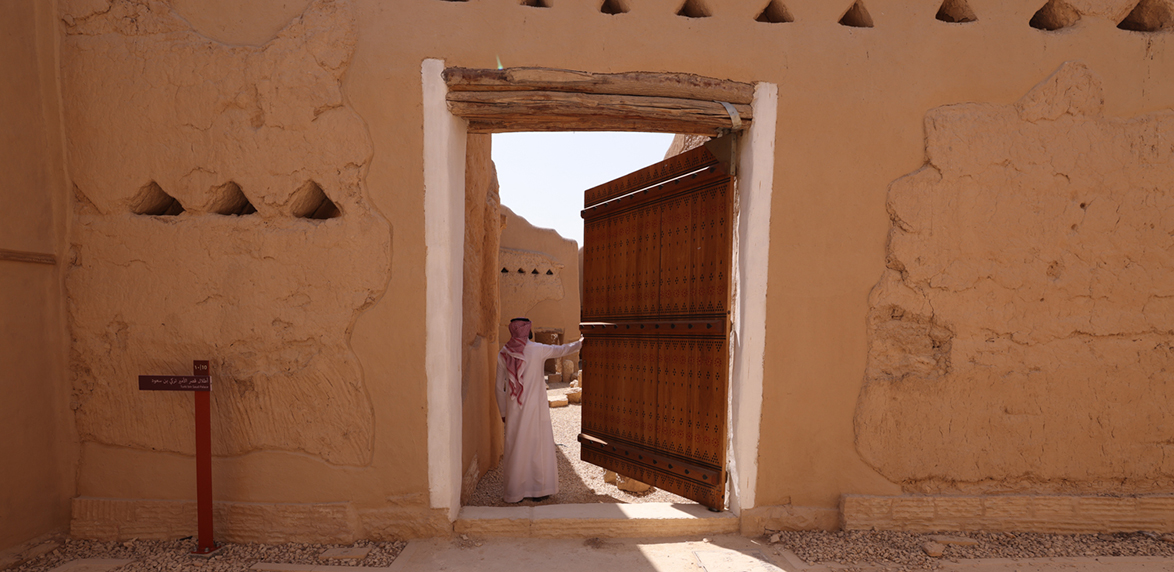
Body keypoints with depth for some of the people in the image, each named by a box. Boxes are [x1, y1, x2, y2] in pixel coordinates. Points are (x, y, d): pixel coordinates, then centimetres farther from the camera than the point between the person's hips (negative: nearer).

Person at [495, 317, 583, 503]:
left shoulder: (503, 354, 0)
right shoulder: (537, 349, -8)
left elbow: (500, 387, 4)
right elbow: (561, 350, 9)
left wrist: (503, 412, 14)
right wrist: (578, 344, 27)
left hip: (514, 411, 3)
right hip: (535, 408, -3)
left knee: (515, 449, 9)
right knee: (539, 446, 8)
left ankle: (514, 492, 15)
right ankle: (539, 490, 15)